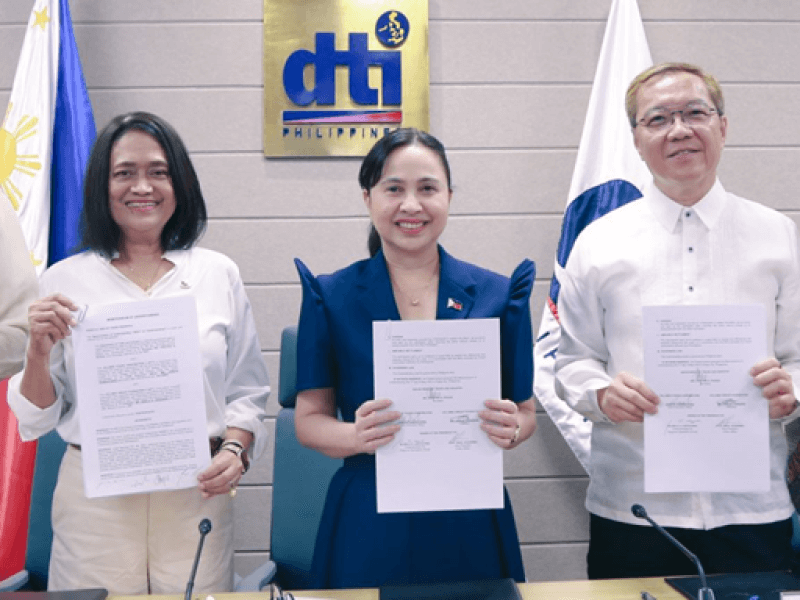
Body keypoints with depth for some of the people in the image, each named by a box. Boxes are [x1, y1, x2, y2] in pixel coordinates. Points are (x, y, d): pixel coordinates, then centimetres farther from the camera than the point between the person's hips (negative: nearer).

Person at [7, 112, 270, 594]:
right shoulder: (64, 281, 3)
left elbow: (248, 393, 6)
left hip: (196, 495, 1)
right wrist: (38, 352, -11)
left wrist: (235, 451, -11)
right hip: (94, 497, 0)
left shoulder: (219, 274, 4)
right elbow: (38, 419, 6)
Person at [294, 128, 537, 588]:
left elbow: (526, 412, 6)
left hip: (469, 527, 1)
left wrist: (510, 428, -17)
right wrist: (358, 436, -21)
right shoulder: (331, 297, -2)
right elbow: (309, 418, 0)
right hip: (369, 529, -1)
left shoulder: (496, 295, 0)